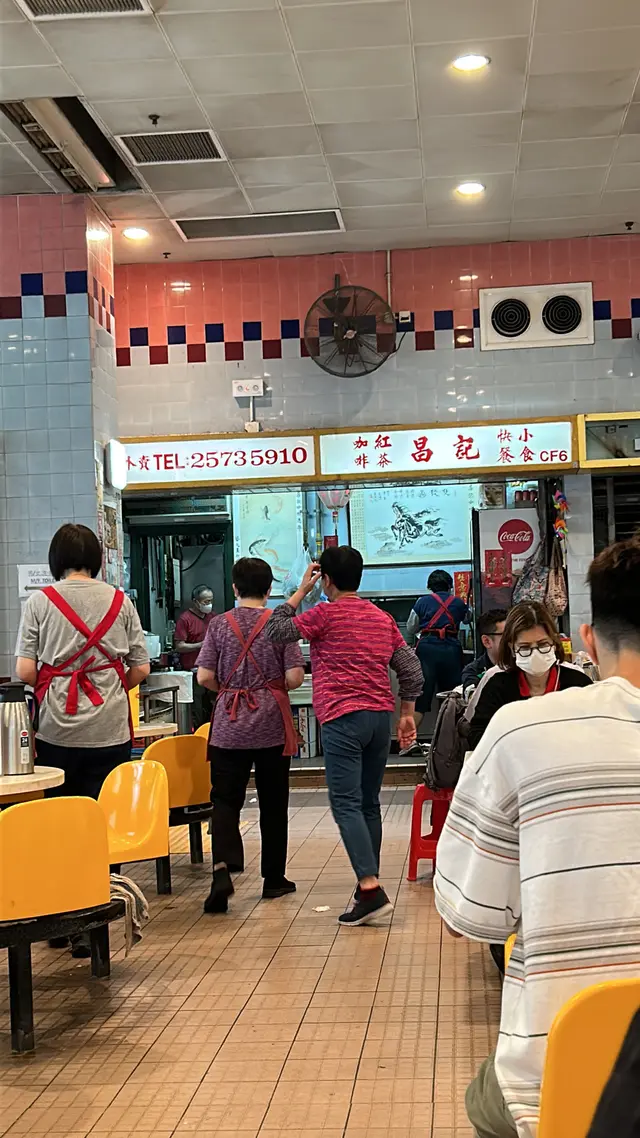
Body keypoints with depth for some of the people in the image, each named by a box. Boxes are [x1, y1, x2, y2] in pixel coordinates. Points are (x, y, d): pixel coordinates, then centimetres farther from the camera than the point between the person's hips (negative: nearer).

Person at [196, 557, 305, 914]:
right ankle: (274, 878, 19)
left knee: (225, 799, 1)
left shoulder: (220, 624, 0)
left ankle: (223, 868, -22)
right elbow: (295, 677, -8)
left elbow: (205, 677, -4)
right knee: (273, 803, 11)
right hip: (272, 725, 0)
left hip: (229, 725, 0)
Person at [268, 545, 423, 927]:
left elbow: (277, 631, 1)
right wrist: (408, 715, 18)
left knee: (346, 805, -8)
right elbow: (411, 669, 12)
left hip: (343, 718, -7)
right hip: (382, 716, 7)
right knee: (369, 803, 13)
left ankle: (371, 889, -18)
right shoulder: (383, 618, 13)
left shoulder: (327, 614, -5)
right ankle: (369, 884, 17)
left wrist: (301, 591, 8)